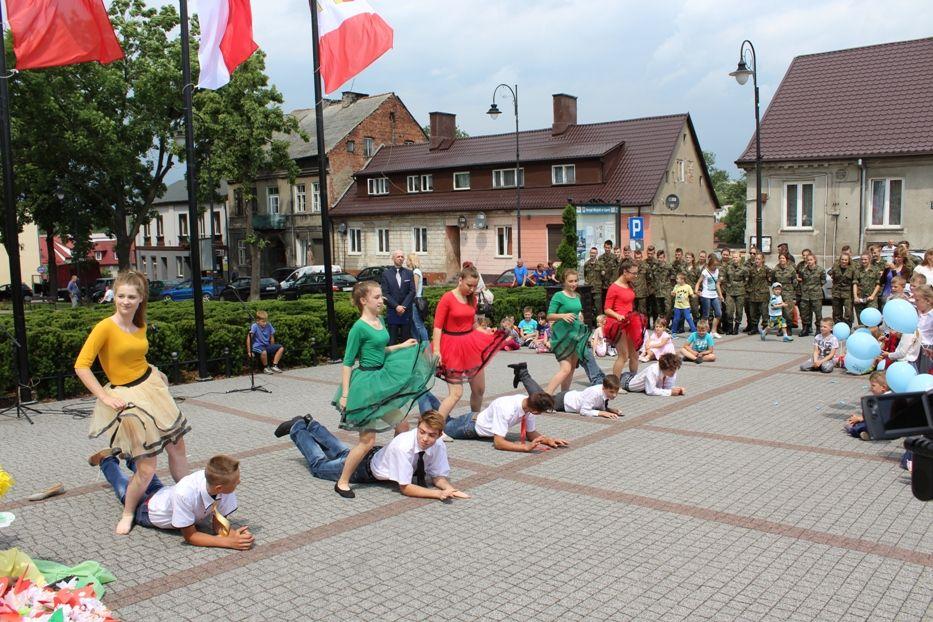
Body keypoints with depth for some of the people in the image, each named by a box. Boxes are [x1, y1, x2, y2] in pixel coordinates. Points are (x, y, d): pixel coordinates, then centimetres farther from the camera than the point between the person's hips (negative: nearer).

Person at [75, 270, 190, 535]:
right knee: (146, 469, -7)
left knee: (177, 447, 12)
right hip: (127, 396, -7)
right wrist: (105, 397, -19)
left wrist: (155, 375, 6)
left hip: (152, 387, 7)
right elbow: (81, 366, -18)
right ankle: (128, 514, 19)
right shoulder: (105, 327, -15)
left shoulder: (140, 326, 6)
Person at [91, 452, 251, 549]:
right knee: (127, 490, 29)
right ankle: (108, 460, 50)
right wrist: (229, 542, -48)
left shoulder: (223, 484, -36)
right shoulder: (185, 493, -50)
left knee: (156, 486, 37)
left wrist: (234, 534, -45)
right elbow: (190, 536, -37)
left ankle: (133, 460, 59)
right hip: (146, 510, -3)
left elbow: (218, 525, -24)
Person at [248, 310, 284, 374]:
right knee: (264, 352, -38)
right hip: (257, 347, -6)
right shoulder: (254, 326, -16)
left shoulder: (269, 326, -1)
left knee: (281, 348, -8)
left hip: (267, 346, 6)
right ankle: (266, 367, -10)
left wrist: (272, 349, 12)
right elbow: (249, 338, -19)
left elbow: (272, 338, 11)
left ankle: (274, 366, -1)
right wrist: (249, 352, -20)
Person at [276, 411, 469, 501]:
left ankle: (311, 425, 53)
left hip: (379, 455, 5)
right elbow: (405, 488, -40)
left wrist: (448, 488, -40)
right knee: (319, 464, 19)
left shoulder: (438, 447, -27)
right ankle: (297, 428, 37)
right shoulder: (403, 446, -44)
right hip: (364, 467, -5)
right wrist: (438, 494, -50)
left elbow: (438, 477, -17)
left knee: (340, 452, 32)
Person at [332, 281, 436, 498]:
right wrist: (345, 394, -17)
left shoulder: (380, 320, 8)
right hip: (366, 382, -8)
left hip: (382, 380, 8)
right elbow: (348, 362, -14)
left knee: (403, 427, 13)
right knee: (368, 440, -7)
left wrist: (402, 346, 18)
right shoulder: (359, 327, -16)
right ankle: (342, 482, 6)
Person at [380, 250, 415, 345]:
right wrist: (396, 306, -13)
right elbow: (385, 293, -3)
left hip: (406, 311, 1)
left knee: (406, 338, 3)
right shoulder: (386, 274, 2)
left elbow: (412, 291, 1)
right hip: (392, 311, -1)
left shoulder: (409, 273, 7)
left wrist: (404, 306, -10)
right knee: (392, 339, 0)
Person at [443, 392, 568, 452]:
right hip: (471, 426, -6)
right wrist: (526, 447, -51)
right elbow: (498, 443, -43)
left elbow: (531, 433, -6)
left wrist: (548, 440, -25)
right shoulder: (507, 409, -43)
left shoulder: (528, 404, -21)